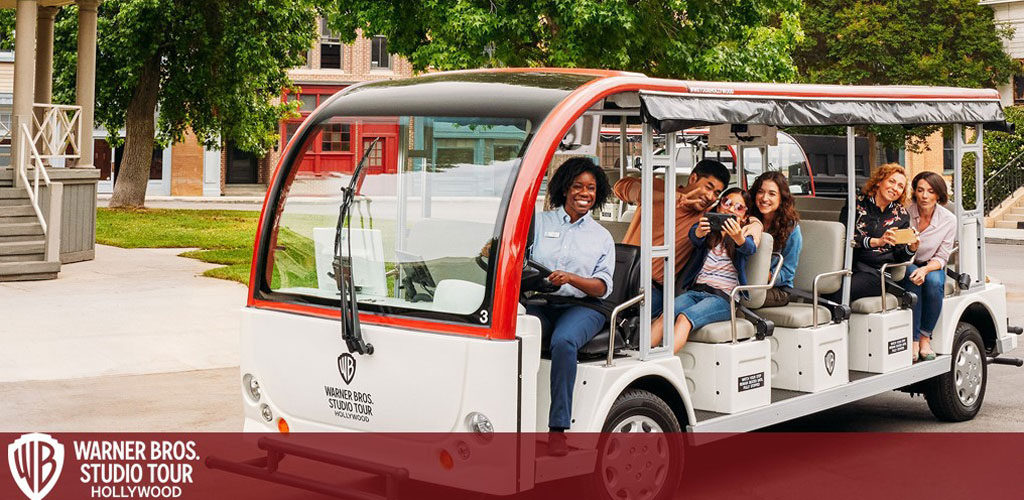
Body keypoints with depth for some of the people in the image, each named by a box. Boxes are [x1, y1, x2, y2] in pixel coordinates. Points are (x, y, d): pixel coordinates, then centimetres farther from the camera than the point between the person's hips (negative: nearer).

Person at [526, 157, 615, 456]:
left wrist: (570, 278, -14)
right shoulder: (540, 222, 18)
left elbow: (603, 287, 4)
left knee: (563, 341, -35)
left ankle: (558, 428, -32)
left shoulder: (602, 237, 16)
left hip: (581, 306, -1)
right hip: (539, 303, 1)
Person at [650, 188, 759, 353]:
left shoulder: (744, 235, 11)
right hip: (695, 290, 3)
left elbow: (750, 248, -14)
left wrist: (738, 237, -40)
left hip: (723, 296, -3)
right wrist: (699, 232, -35)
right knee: (665, 316, -26)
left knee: (684, 318, -31)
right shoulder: (708, 232, 17)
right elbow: (693, 236, -8)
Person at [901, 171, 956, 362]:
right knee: (912, 279, -34)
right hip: (904, 267, -1)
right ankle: (913, 340, -30)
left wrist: (925, 269, -27)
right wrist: (909, 247, -30)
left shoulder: (948, 220, -8)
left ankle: (925, 337, -19)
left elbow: (941, 258, -6)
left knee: (933, 281, -32)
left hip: (931, 267, 1)